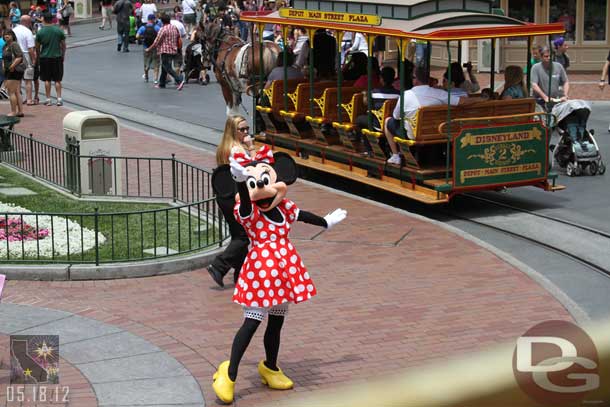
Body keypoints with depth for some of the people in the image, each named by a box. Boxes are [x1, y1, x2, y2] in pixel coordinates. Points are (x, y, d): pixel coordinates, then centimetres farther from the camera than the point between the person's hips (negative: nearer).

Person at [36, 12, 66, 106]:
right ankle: (59, 98, 1)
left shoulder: (40, 32, -5)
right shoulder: (59, 31, -4)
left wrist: (38, 56, 16)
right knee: (57, 80, 7)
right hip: (57, 57, 0)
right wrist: (63, 55, 16)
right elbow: (63, 45, 2)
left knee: (47, 80, 7)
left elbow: (37, 47, 1)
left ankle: (48, 99, 7)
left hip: (45, 58, 0)